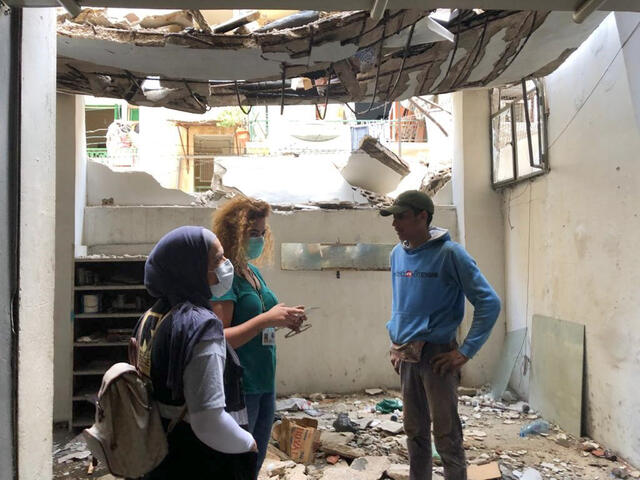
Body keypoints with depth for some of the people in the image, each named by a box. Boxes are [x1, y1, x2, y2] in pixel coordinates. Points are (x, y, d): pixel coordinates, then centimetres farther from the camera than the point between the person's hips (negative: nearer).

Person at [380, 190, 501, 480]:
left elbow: (489, 303, -13)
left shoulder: (449, 253, -13)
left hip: (436, 355, -6)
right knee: (415, 432, 17)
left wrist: (465, 352, -15)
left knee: (446, 436, 3)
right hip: (405, 356, 6)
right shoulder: (397, 254, 6)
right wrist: (396, 344, 14)